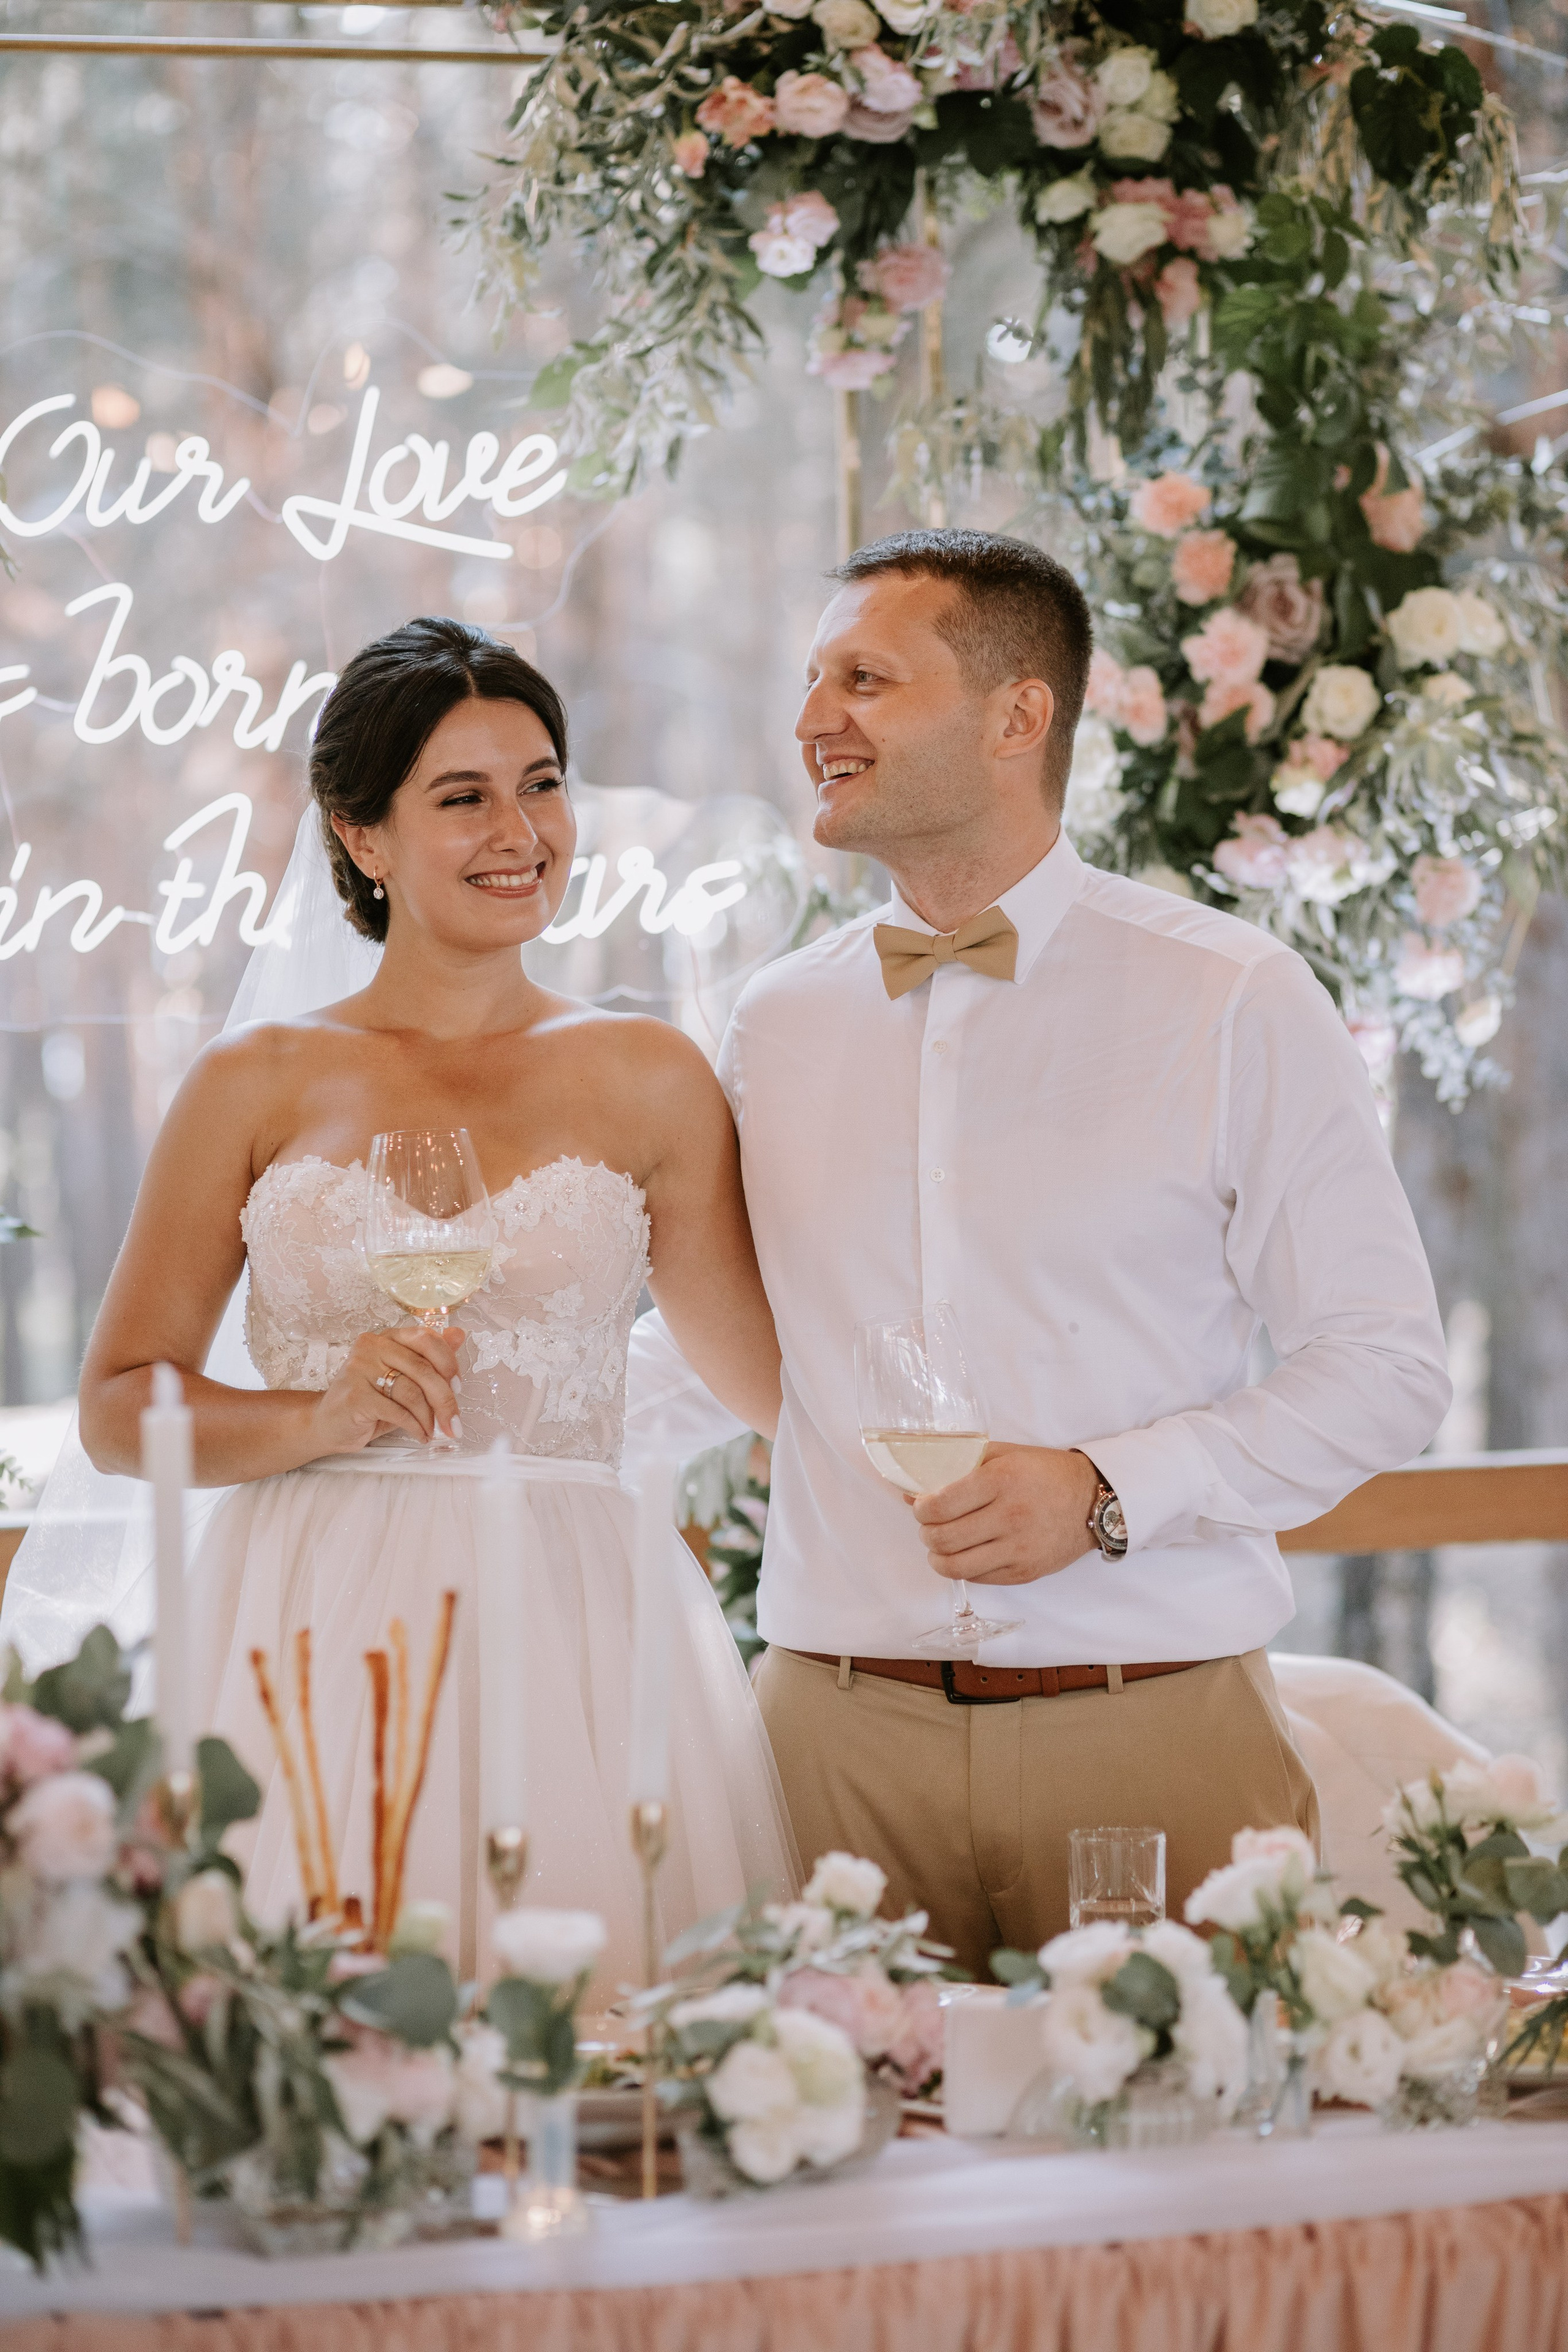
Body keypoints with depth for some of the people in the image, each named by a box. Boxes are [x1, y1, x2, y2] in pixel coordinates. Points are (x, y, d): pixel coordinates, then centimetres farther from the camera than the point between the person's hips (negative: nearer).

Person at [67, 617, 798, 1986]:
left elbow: (775, 1381, 15)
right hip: (320, 1630, 0)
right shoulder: (259, 1086, 8)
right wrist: (320, 1420, -5)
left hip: (571, 1632, 0)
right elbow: (117, 1413, 8)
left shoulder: (648, 1083, 10)